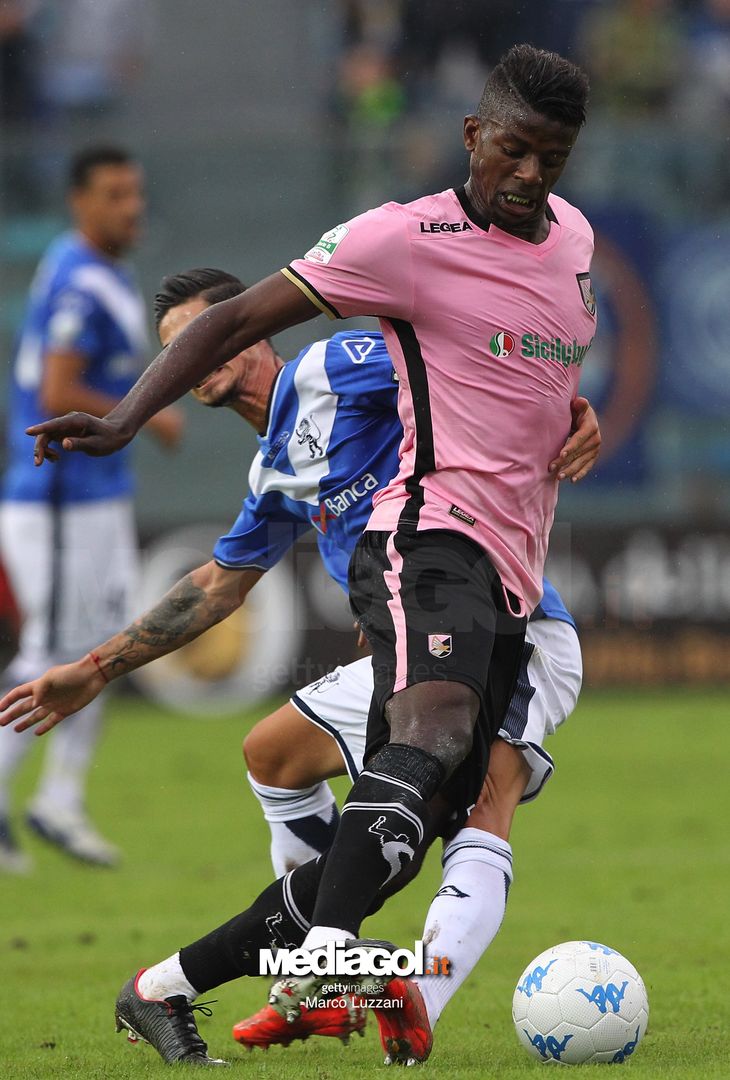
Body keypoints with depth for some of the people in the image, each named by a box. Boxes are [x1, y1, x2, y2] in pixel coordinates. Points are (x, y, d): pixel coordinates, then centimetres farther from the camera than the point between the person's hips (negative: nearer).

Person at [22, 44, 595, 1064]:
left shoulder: (572, 234, 17)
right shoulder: (409, 238, -5)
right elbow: (238, 319, -5)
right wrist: (125, 418, -15)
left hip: (511, 583, 8)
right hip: (431, 543, -7)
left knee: (404, 835, 2)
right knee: (432, 732, -36)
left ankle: (167, 985, 13)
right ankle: (322, 953, -56)